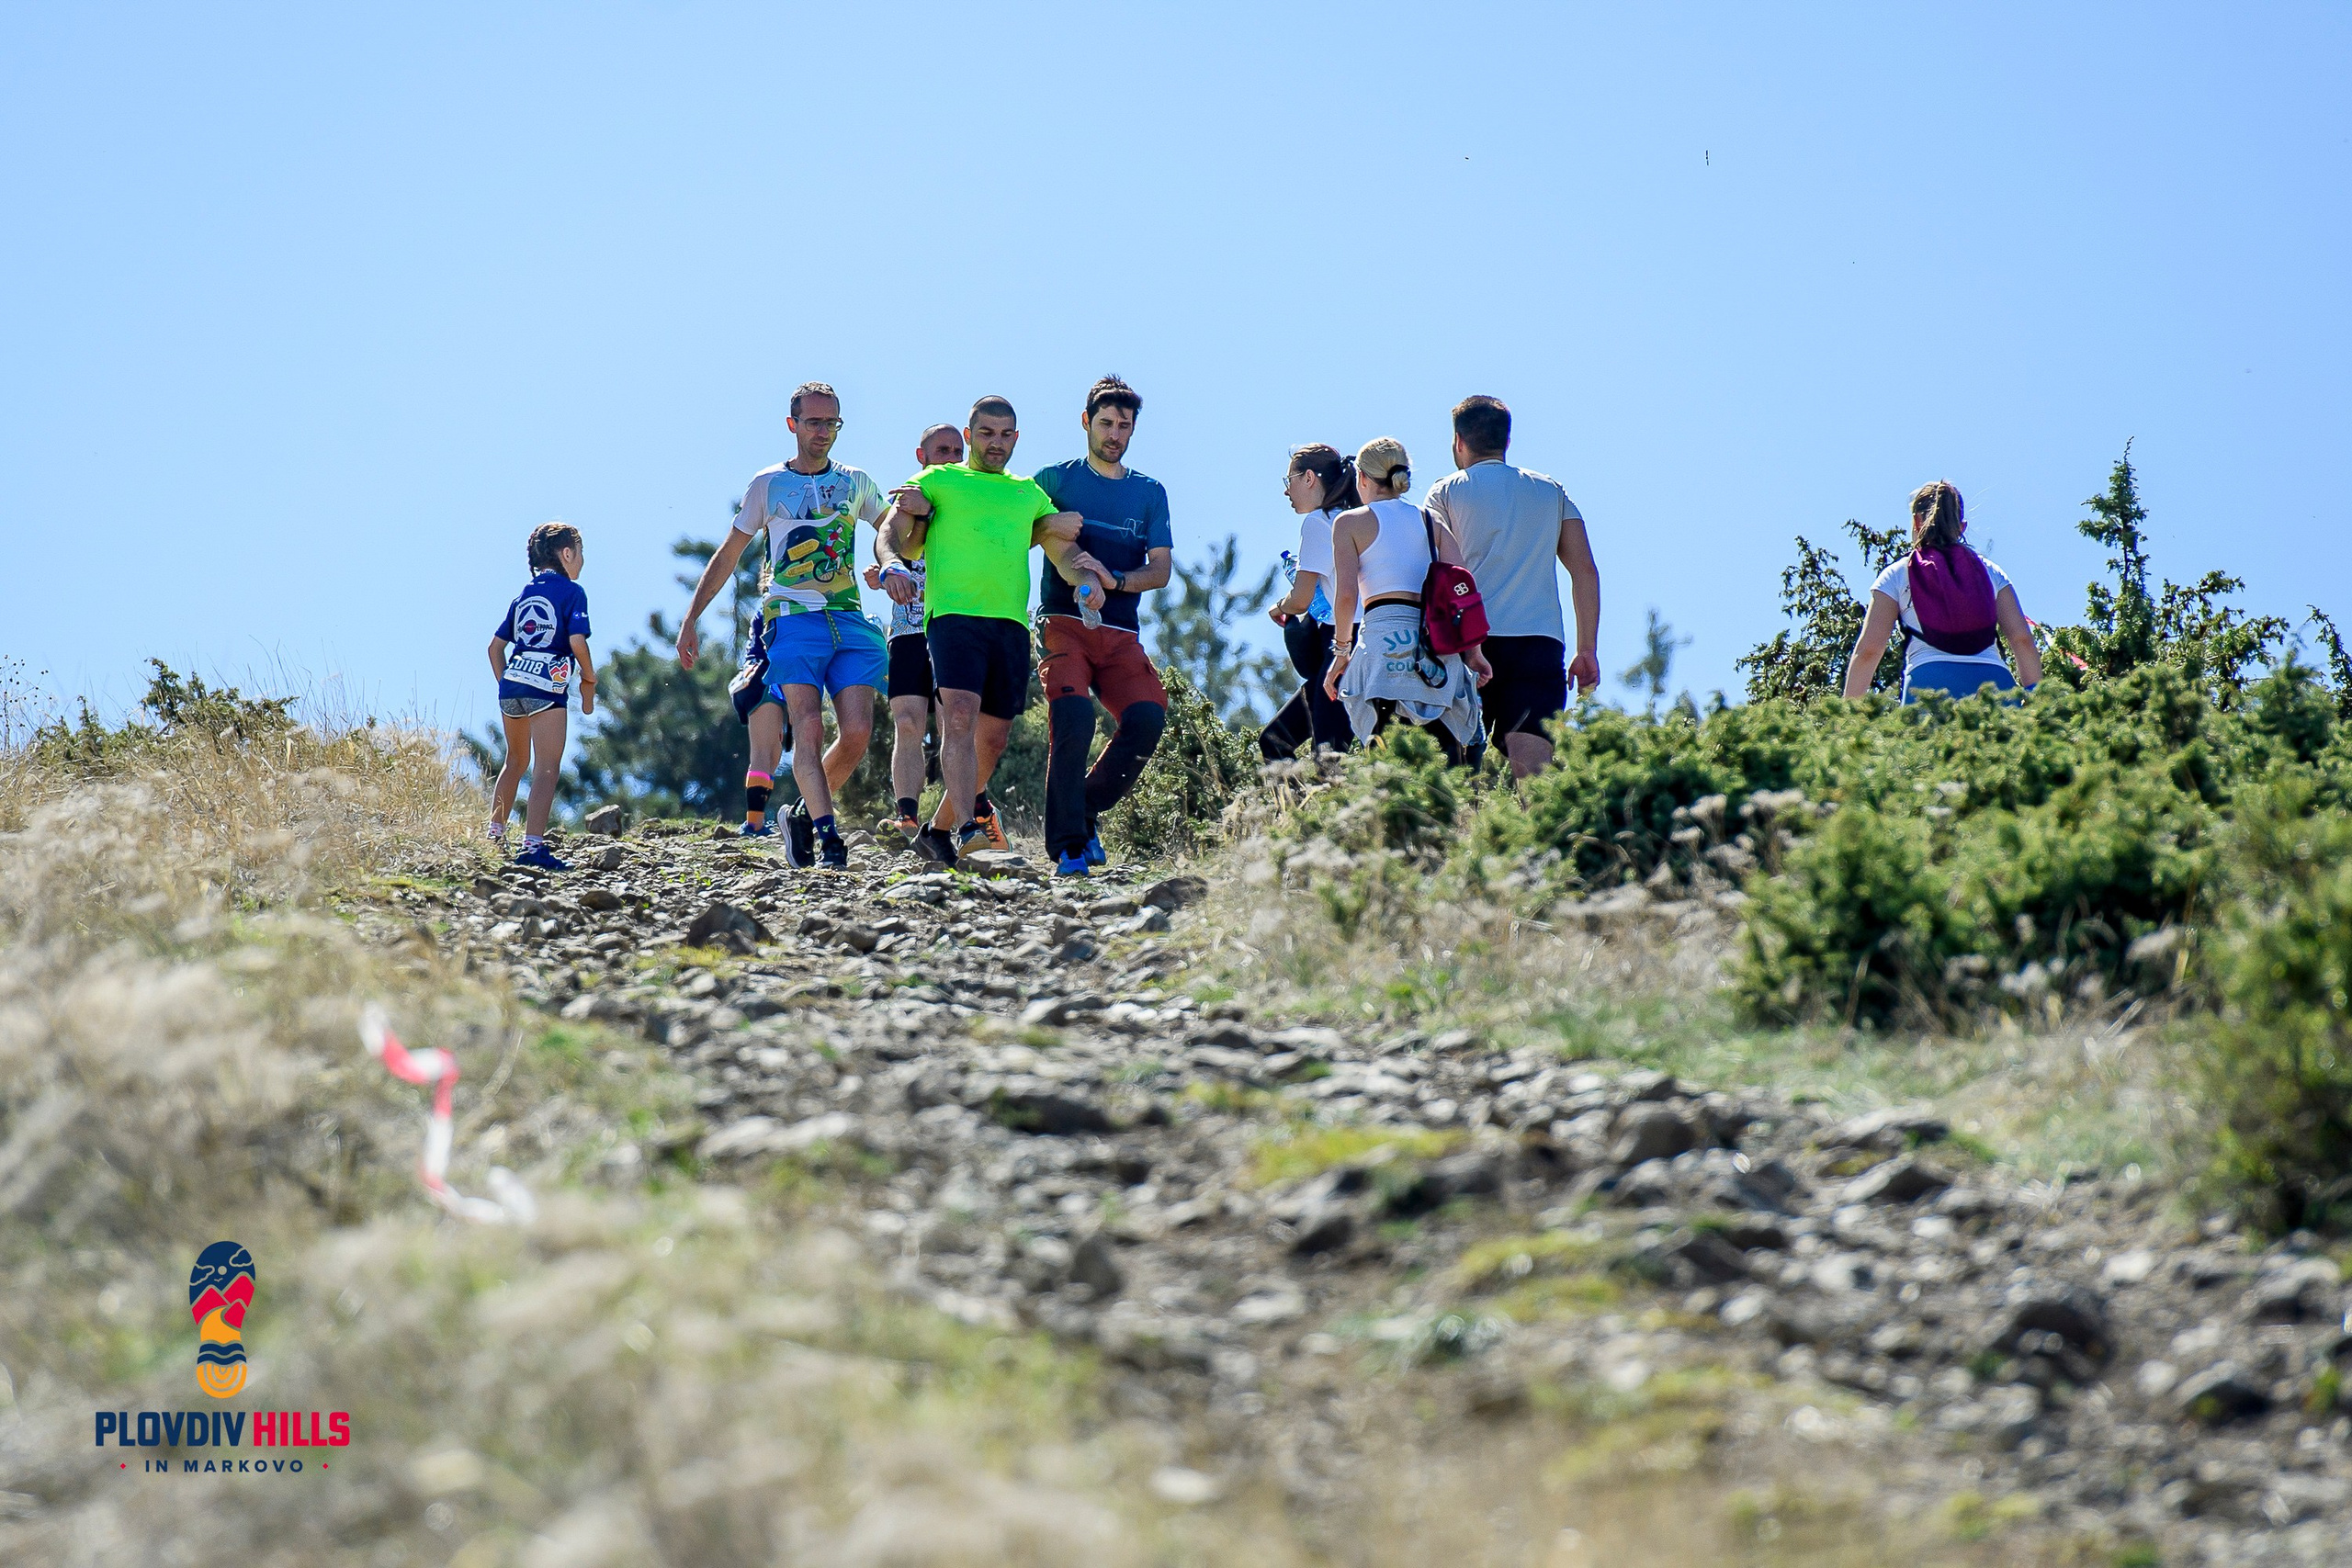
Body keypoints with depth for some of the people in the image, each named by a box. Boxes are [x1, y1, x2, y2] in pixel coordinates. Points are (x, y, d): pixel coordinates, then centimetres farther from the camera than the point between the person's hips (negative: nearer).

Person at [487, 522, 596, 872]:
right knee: (547, 768, -8)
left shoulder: (525, 594, 19)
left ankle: (494, 835, 27)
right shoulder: (571, 591, 0)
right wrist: (589, 679, 0)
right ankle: (533, 845, -18)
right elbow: (577, 641, -14)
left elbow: (495, 646, 18)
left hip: (511, 682, 7)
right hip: (547, 686, -7)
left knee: (515, 761, 24)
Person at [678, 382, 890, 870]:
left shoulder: (855, 482, 15)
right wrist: (690, 620, 7)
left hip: (850, 621, 3)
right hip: (793, 622, -2)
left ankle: (805, 813, 11)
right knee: (809, 725, -18)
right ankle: (826, 834, -19)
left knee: (857, 734, -10)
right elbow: (727, 556, 12)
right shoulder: (768, 484, 8)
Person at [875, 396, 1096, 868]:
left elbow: (1064, 547, 18)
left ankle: (939, 830, 19)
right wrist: (892, 564, -22)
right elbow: (891, 533, 2)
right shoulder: (938, 480, 13)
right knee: (960, 718, -22)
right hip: (954, 615, -5)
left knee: (993, 740, 4)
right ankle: (966, 830, -31)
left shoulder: (1029, 493, 24)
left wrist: (1088, 576, -5)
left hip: (1012, 623, 5)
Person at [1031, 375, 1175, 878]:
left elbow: (1160, 569, 11)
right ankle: (1068, 846, -18)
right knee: (1073, 718, -25)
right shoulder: (1055, 479, 10)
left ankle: (1087, 811, 3)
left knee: (1148, 718, -19)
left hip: (1121, 634, 3)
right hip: (1063, 624, -3)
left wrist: (1114, 580, -8)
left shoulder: (1149, 492, 18)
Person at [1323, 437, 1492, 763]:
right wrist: (1472, 650, 9)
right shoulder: (1431, 521, 18)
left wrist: (1341, 650, 8)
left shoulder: (1349, 522, 7)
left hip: (1383, 639, -4)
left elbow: (1346, 594, -3)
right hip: (1438, 646, 4)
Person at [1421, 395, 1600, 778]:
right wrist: (1587, 651, 13)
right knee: (1532, 767, -10)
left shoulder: (1446, 492, 10)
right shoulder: (1552, 492, 19)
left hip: (1472, 642, -2)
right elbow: (1585, 571, 12)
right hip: (1542, 642, 2)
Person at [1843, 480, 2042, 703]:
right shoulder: (1991, 573, 24)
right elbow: (2022, 640, 12)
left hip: (1929, 679, -2)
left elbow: (1868, 649, 8)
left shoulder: (1897, 575, 17)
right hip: (1995, 682, 2)